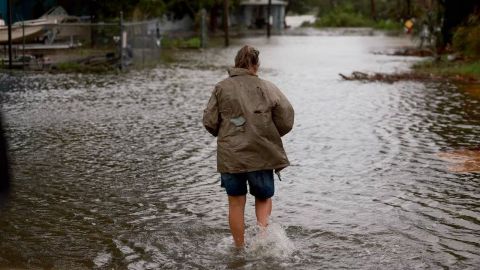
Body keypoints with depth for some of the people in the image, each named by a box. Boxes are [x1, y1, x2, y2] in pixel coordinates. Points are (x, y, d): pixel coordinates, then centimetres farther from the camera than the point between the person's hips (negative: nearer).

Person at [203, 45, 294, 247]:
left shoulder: (222, 88, -2)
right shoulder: (268, 88, -2)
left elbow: (209, 122, -3)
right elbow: (286, 121, -3)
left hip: (230, 156, 0)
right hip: (262, 155, 0)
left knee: (236, 203, 12)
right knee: (263, 197, 18)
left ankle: (239, 248, 18)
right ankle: (263, 226, -9)